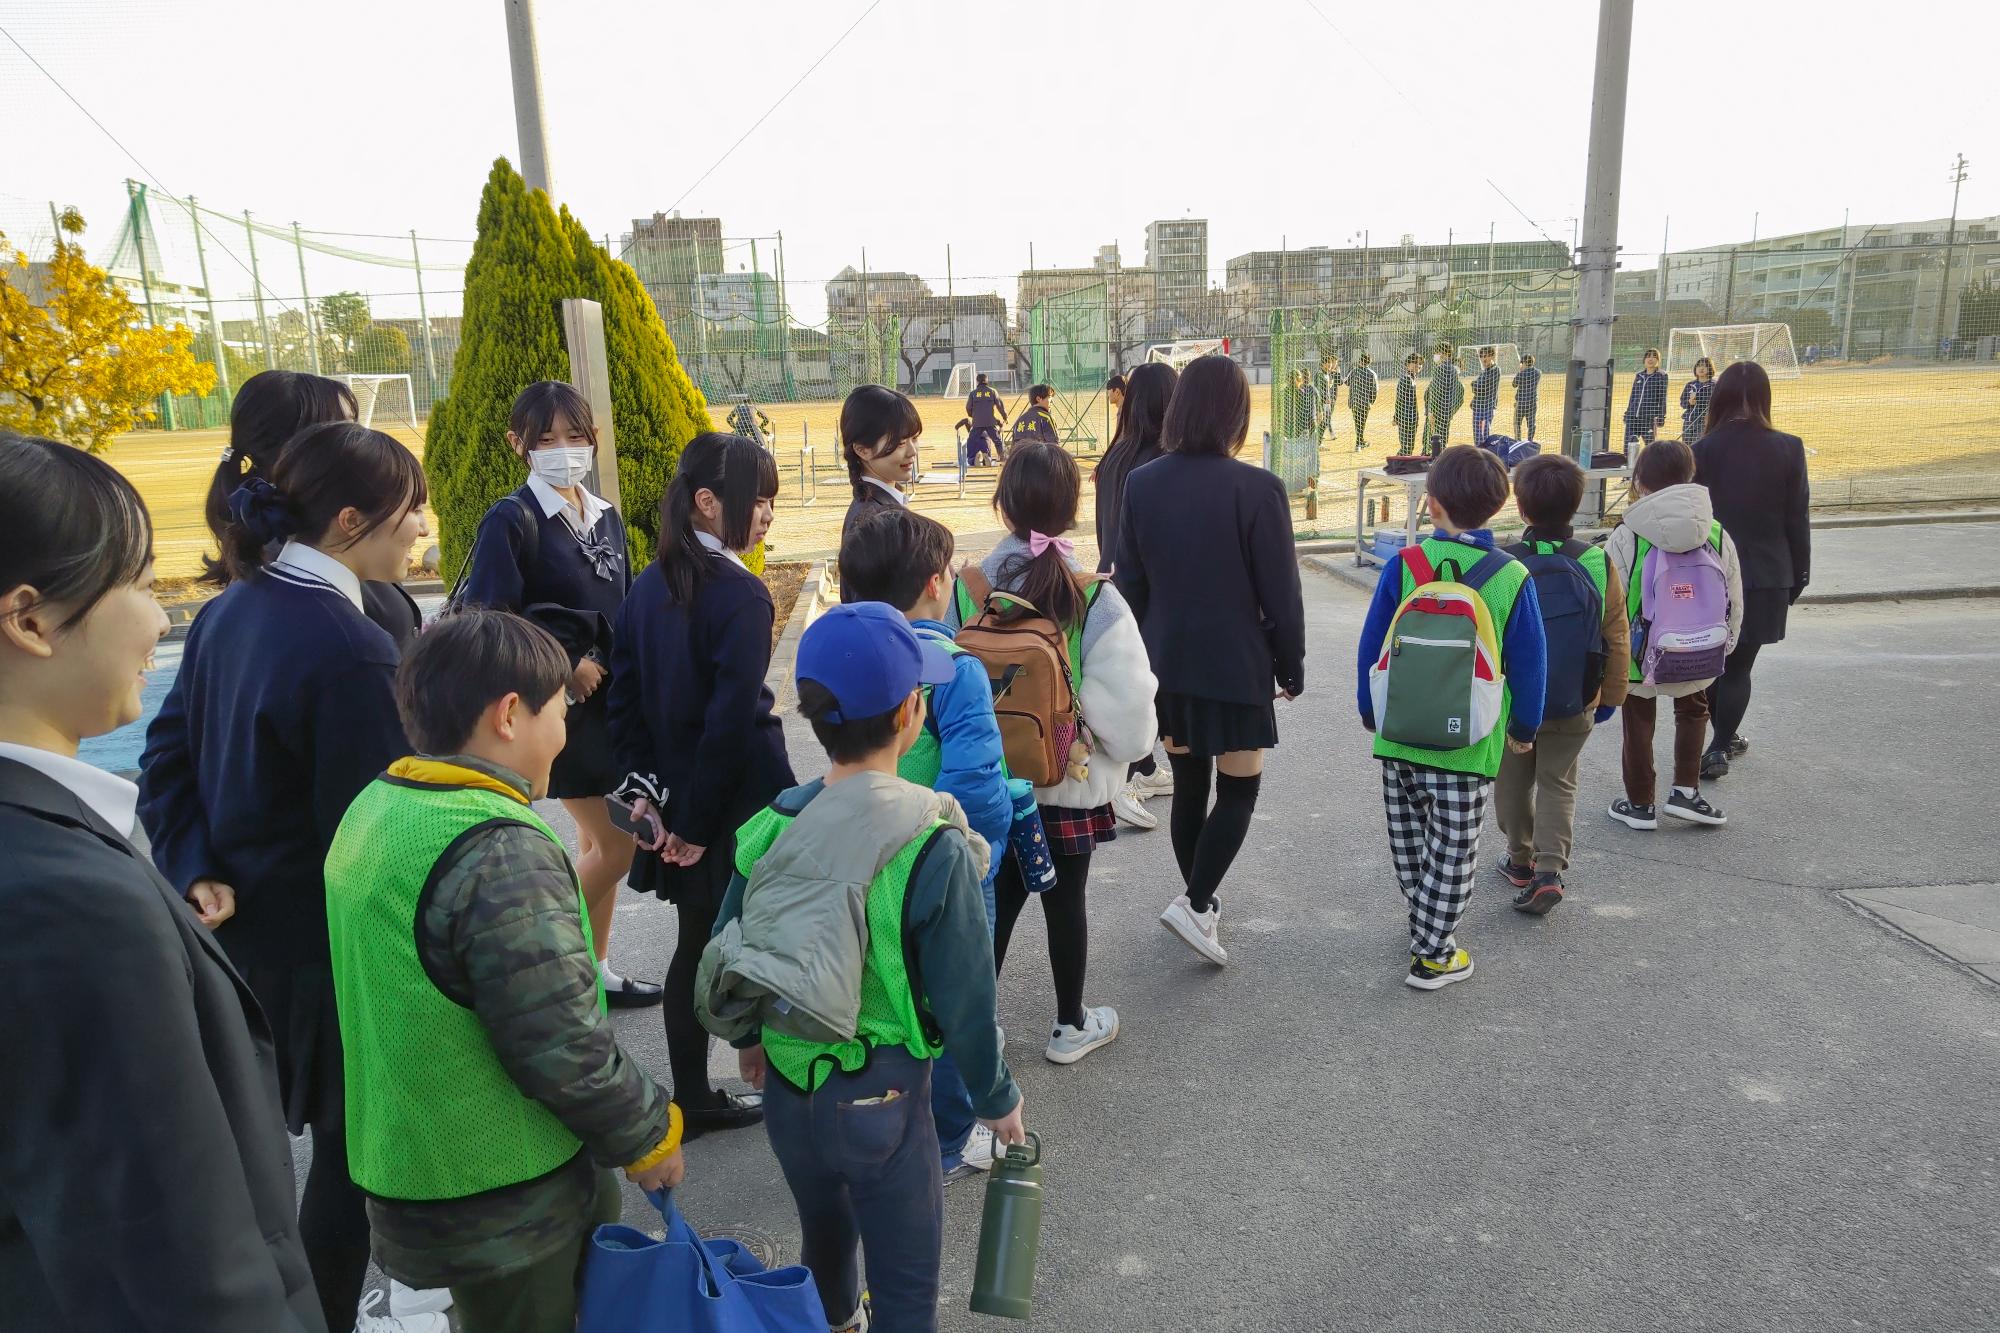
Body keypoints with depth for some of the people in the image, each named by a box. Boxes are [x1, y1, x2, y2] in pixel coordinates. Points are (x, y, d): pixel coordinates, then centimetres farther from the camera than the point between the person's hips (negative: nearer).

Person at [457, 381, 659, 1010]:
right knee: (617, 844, -5)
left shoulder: (606, 517, 9)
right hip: (560, 705, -7)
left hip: (612, 699, 7)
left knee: (598, 842, 13)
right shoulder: (510, 520, -13)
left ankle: (591, 968, 27)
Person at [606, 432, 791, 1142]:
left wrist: (645, 789, 2)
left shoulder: (650, 586, 5)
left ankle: (692, 1098, 28)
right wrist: (698, 822, -15)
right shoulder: (740, 593, -18)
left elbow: (625, 700, 5)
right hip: (739, 803, -7)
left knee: (697, 943, 17)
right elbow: (734, 718, -23)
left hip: (674, 800, 7)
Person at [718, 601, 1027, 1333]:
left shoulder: (771, 827, -9)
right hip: (880, 1099, -5)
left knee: (824, 1233, 31)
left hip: (785, 1085, 6)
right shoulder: (932, 847, -24)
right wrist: (997, 1098, 1)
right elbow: (964, 1001, -17)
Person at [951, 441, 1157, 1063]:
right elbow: (1127, 709, -17)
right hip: (1069, 782, -2)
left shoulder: (967, 589, -12)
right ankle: (1070, 1024, 34)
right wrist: (1132, 744, 5)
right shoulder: (1095, 599, -19)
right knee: (1065, 901, 15)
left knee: (998, 898, 18)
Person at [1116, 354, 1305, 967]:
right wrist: (1291, 665, 3)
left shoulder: (1142, 483, -2)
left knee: (1188, 785, 17)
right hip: (1235, 667, -5)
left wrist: (1141, 656, 16)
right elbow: (1280, 592, -10)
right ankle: (1194, 902, -1)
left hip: (1165, 664, 5)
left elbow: (1130, 582, 6)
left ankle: (1201, 900, 31)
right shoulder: (1257, 489, -16)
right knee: (1238, 790, 10)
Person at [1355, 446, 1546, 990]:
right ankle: (1432, 955, 14)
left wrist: (1370, 710, 15)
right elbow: (1529, 664, -1)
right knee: (1453, 849, 9)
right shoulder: (1513, 577, -7)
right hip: (1470, 741, -1)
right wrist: (1524, 728, 14)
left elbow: (1371, 645, 1)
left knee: (1408, 837, 19)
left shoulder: (1403, 565, -6)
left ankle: (1427, 928, 33)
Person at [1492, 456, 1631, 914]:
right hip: (1574, 707, 1)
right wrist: (1611, 696, 11)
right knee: (1558, 785, 14)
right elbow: (1617, 639, -3)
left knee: (1513, 783, 18)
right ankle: (1549, 870, 2)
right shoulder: (1597, 563, -11)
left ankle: (1521, 860, 32)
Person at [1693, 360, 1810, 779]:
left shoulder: (1705, 449, -9)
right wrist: (1799, 573, 10)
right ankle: (1720, 748, 6)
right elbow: (1798, 518, 0)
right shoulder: (1788, 449, -5)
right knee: (1738, 666, 8)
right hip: (1766, 576, 0)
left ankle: (1726, 737, 30)